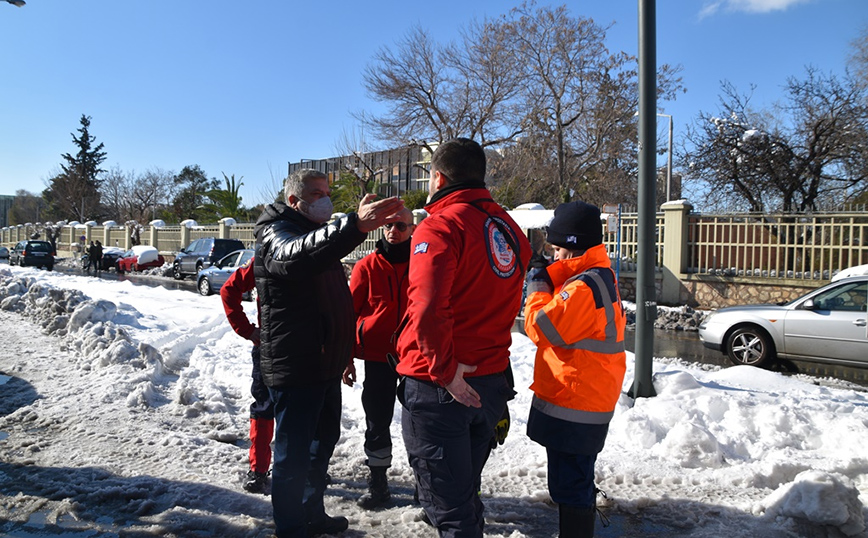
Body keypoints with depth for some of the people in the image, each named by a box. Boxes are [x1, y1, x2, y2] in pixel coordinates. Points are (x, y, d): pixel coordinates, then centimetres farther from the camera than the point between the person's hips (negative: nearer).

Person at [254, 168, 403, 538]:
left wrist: (345, 353, 21)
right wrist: (355, 225, -54)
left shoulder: (320, 235, 18)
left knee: (323, 441, 20)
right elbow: (298, 256, -40)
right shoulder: (276, 234, -12)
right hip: (293, 368, -10)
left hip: (325, 366, 10)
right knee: (293, 453, 0)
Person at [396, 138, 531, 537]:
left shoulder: (440, 226, -15)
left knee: (448, 505, 5)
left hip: (439, 387, -7)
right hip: (490, 382, 8)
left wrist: (445, 370, -18)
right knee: (465, 492, 24)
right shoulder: (507, 227, 9)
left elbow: (428, 308, -28)